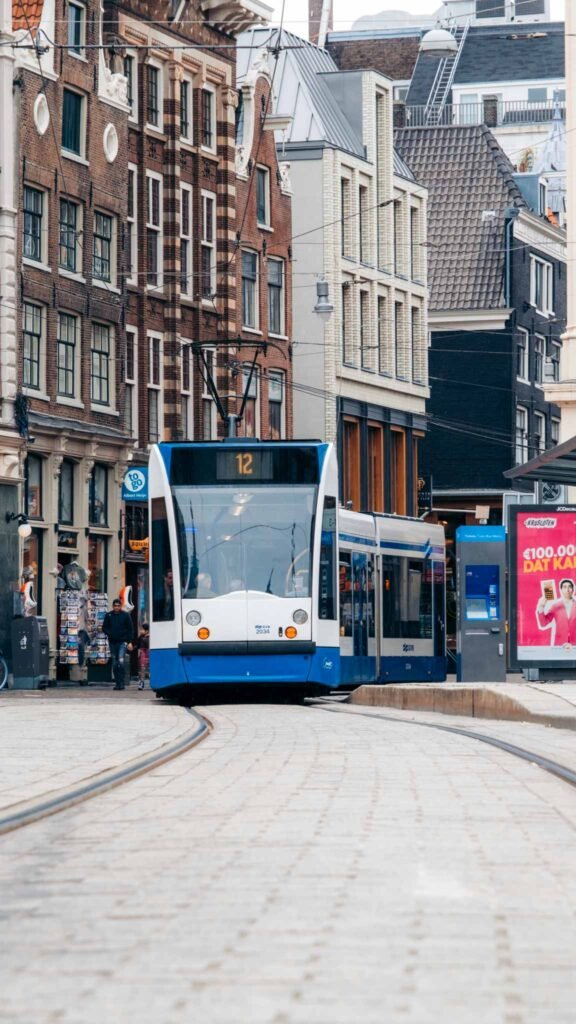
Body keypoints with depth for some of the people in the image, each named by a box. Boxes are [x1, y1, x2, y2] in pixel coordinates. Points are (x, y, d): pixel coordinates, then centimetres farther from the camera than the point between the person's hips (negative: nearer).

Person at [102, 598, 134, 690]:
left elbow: (130, 629, 3)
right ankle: (117, 683, 14)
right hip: (112, 642, 3)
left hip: (122, 642, -3)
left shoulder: (125, 615, 1)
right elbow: (104, 628, 11)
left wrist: (130, 642, -4)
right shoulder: (108, 615, 6)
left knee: (121, 662, -17)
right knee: (115, 664, 7)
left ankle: (121, 683, -15)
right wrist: (109, 633, -10)